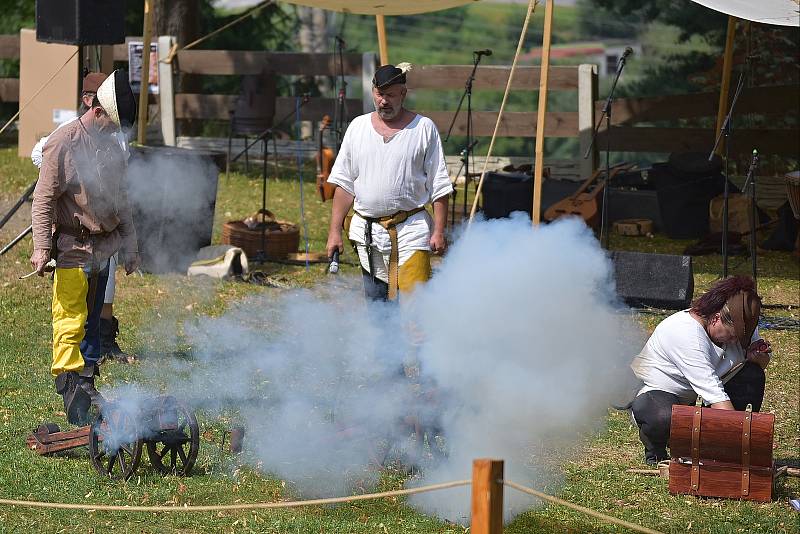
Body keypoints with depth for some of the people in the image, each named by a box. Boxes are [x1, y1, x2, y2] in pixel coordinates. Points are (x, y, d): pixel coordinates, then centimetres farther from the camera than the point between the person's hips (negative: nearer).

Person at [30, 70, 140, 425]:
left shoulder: (112, 147, 14)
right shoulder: (63, 143, -9)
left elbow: (120, 201, 23)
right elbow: (44, 199, -11)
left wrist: (129, 246, 22)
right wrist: (41, 247, -17)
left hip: (103, 248, 7)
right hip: (72, 248, -7)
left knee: (92, 319, 11)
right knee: (70, 320, -11)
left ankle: (87, 383, 17)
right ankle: (70, 386, -13)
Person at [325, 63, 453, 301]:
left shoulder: (424, 128, 1)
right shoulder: (358, 127, 10)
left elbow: (439, 186, 1)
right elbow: (344, 184, 11)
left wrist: (438, 231, -6)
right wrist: (335, 230, 5)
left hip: (411, 230, -4)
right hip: (368, 232, 4)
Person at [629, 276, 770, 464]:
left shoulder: (732, 325, -8)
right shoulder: (686, 333, -32)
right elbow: (714, 393, -37)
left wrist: (758, 355, -20)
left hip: (689, 398, 8)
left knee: (753, 374, -10)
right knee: (665, 419, -43)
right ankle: (655, 450, -6)